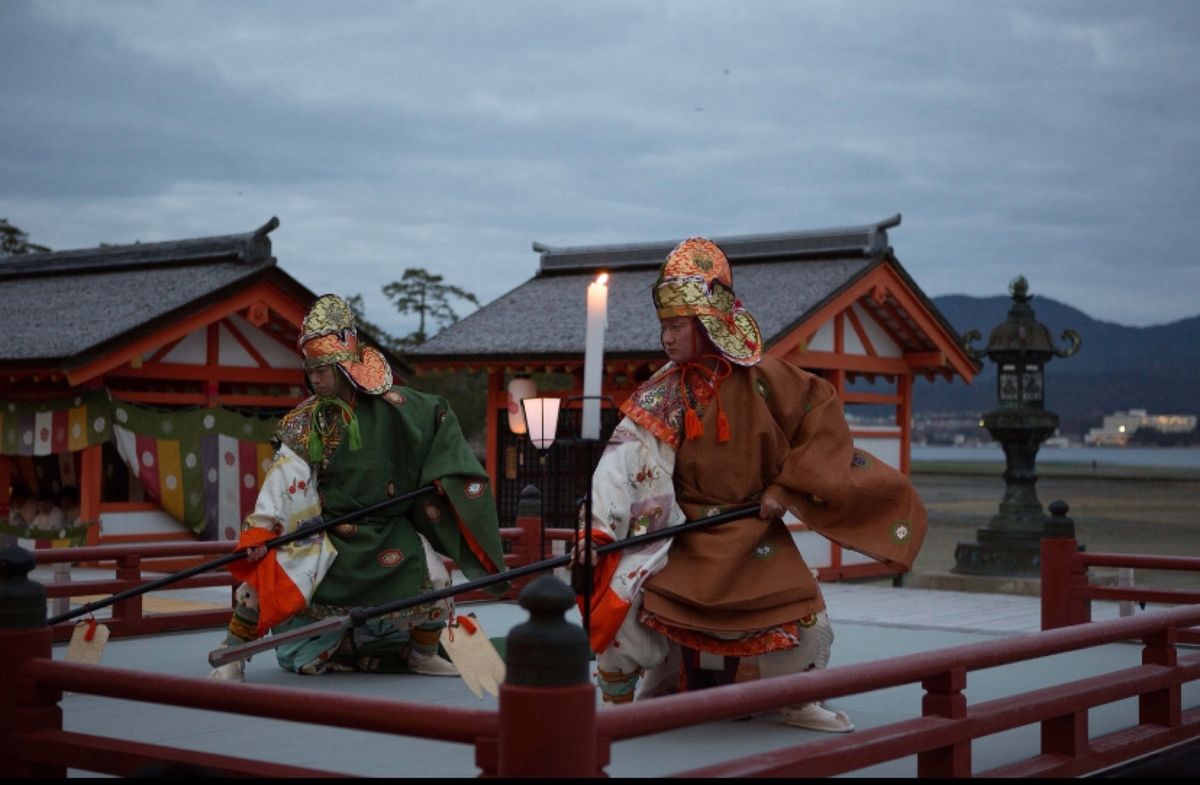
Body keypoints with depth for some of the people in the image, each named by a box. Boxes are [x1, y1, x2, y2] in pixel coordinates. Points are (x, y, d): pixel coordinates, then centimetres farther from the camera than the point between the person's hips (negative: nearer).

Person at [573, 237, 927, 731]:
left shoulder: (760, 378, -10)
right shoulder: (661, 395, -8)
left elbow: (822, 414, -6)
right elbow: (625, 459, -18)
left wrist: (786, 486, -10)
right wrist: (598, 526, -31)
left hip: (753, 531, 0)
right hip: (682, 532, 0)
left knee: (805, 619, -11)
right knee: (629, 608, -21)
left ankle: (799, 703, 20)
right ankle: (617, 705, 3)